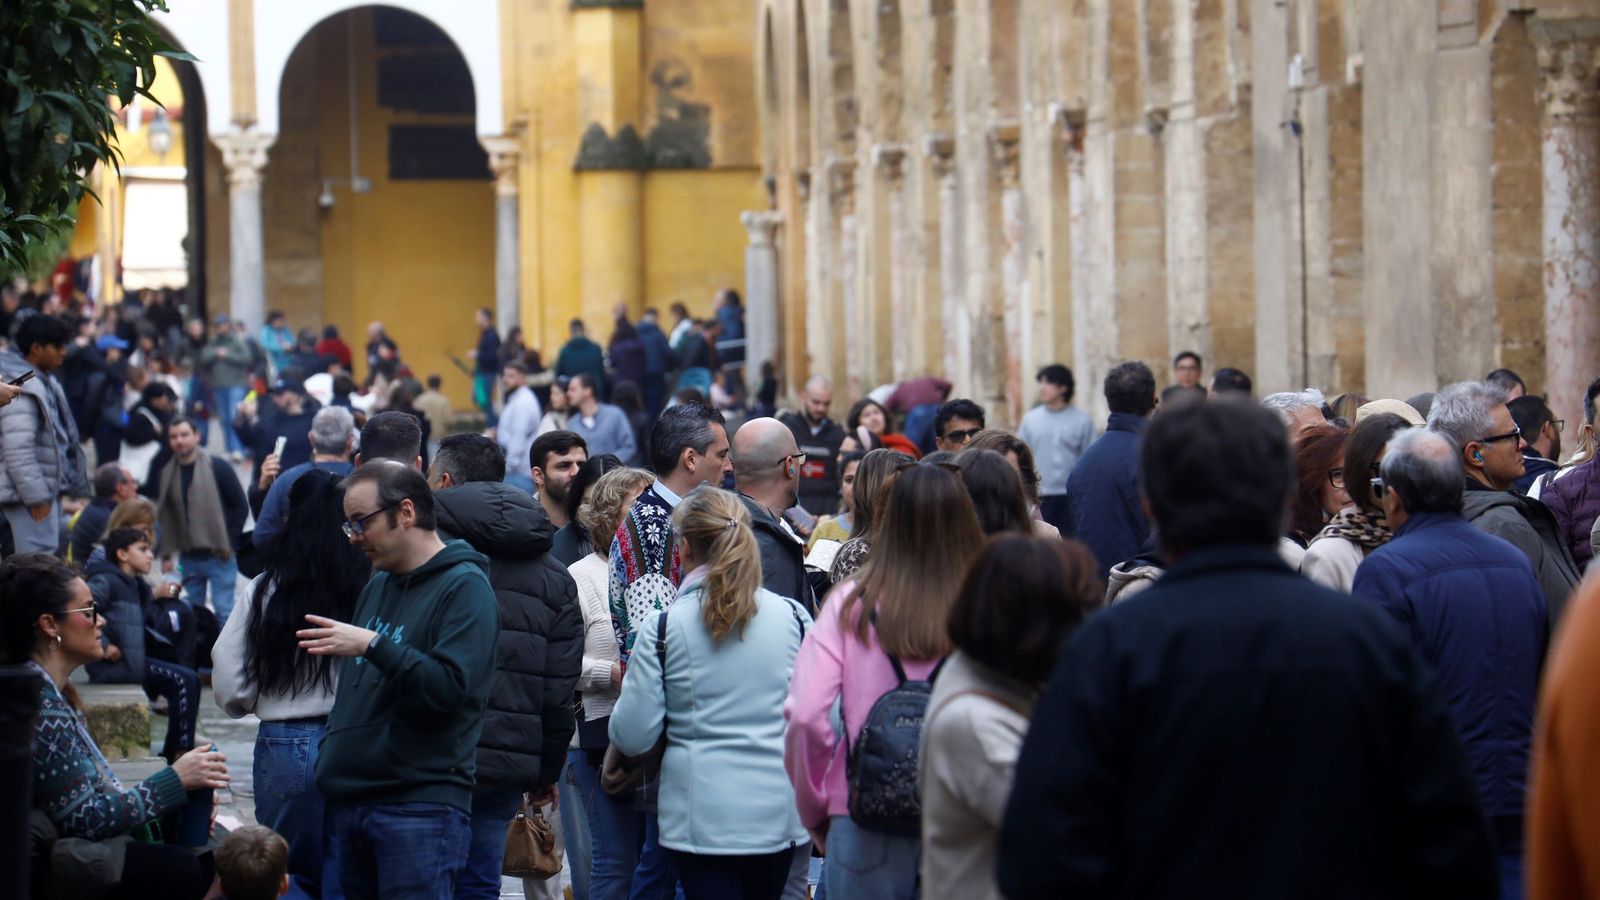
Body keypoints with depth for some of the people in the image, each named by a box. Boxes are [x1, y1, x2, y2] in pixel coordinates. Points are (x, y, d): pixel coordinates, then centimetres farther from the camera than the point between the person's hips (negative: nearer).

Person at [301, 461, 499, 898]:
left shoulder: (464, 587, -7)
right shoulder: (377, 587, 19)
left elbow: (451, 688, -20)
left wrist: (373, 645, -23)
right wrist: (329, 762, 19)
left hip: (420, 810, -8)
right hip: (348, 803, 8)